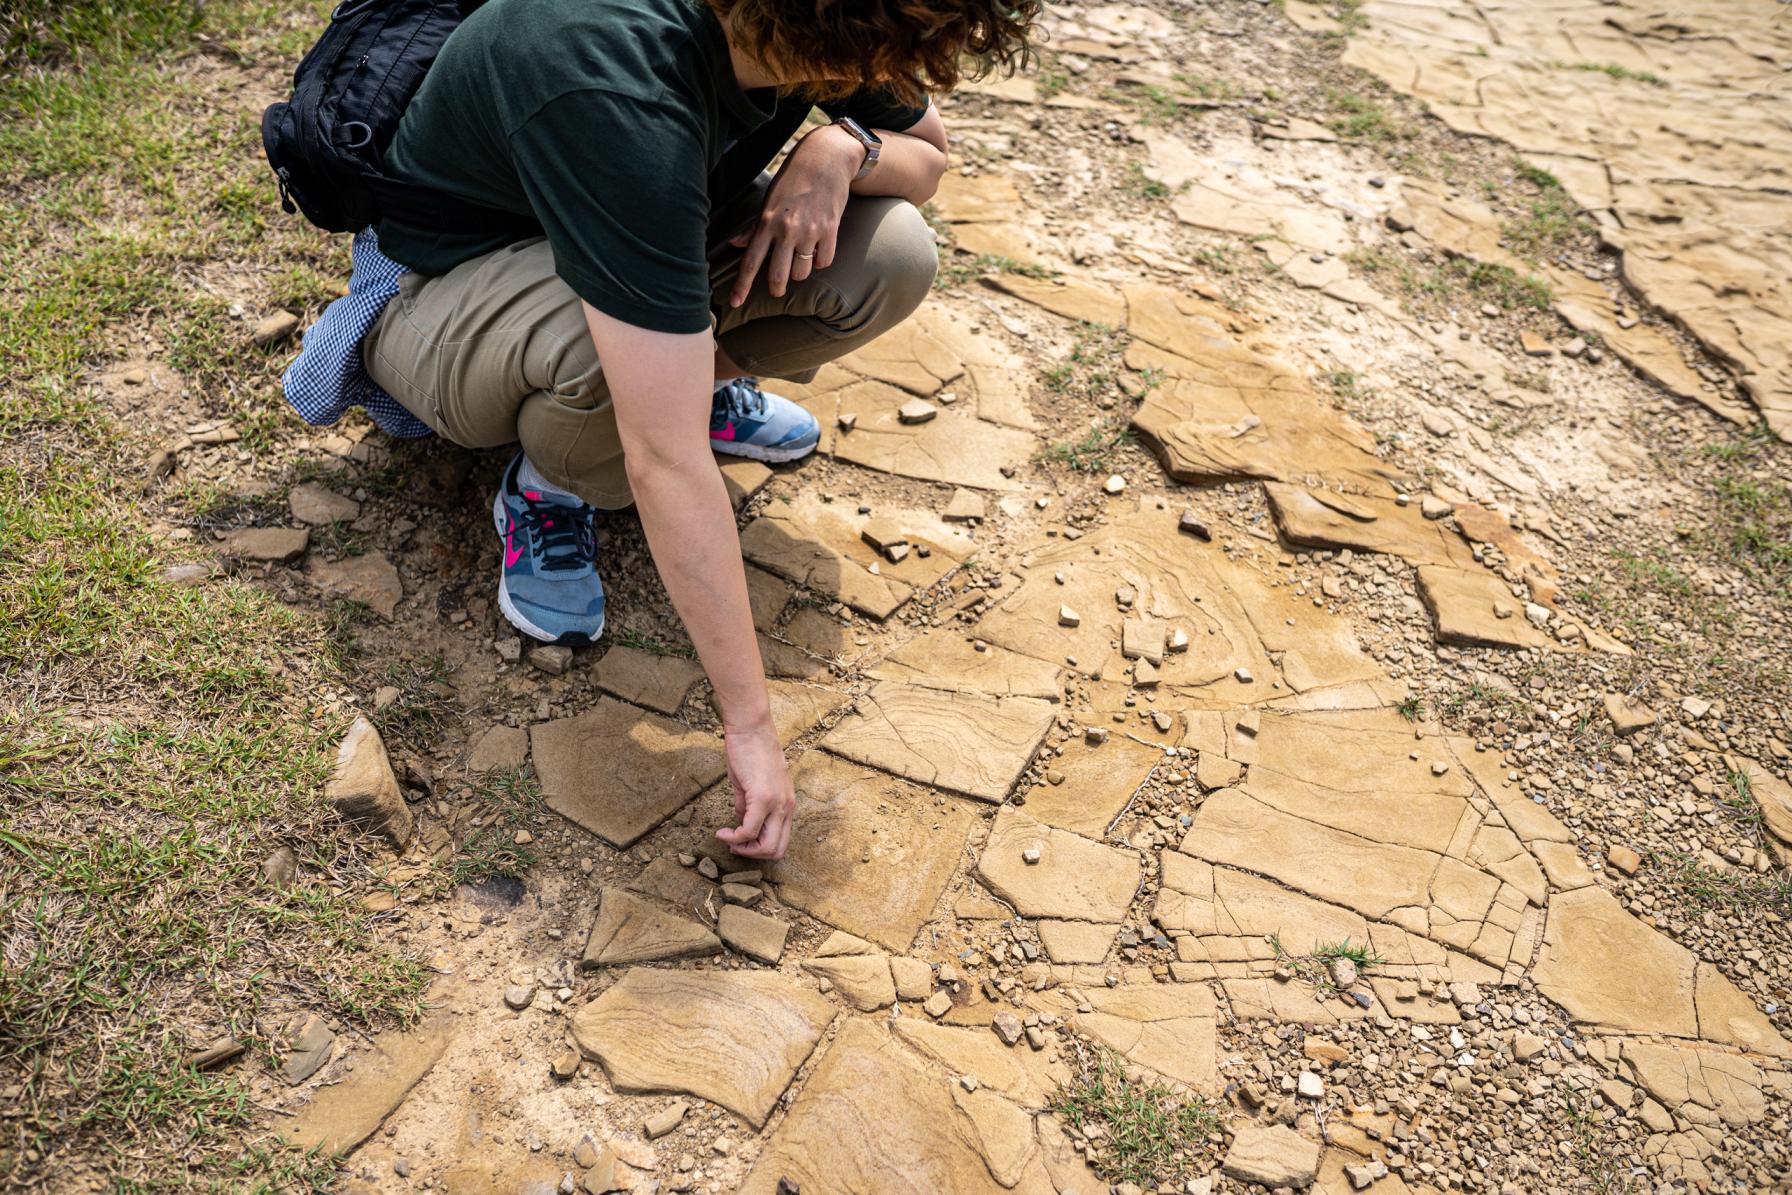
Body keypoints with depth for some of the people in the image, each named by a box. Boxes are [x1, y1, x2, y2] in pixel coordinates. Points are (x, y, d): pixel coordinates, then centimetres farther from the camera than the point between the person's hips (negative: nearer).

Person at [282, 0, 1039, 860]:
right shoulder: (623, 99, -41)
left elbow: (927, 153, 1)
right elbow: (668, 466, -42)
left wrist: (842, 150, -23)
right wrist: (750, 726, -38)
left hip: (641, 241, 6)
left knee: (892, 257, -19)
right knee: (608, 338, -42)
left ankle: (693, 372, 7)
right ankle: (547, 488, -7)